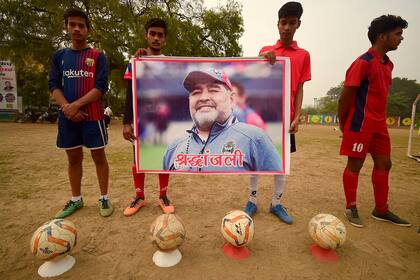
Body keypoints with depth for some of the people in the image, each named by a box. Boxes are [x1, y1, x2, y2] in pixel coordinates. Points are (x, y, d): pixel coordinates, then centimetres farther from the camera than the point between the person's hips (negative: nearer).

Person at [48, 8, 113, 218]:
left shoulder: (98, 56, 2)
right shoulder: (59, 55, 13)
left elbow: (101, 87, -8)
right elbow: (53, 85, 6)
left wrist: (76, 105, -15)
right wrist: (67, 107, -12)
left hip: (92, 116, -3)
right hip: (67, 116, 4)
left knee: (99, 156, 1)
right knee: (73, 158, 11)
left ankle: (104, 198, 13)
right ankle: (76, 199, 25)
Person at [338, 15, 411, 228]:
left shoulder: (388, 64, 15)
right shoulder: (363, 62, -13)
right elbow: (345, 96, -15)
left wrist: (381, 119, 14)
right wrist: (343, 125, -8)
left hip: (379, 124, 9)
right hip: (360, 125, -9)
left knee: (384, 164, 12)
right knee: (355, 165, 0)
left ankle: (381, 210, 26)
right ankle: (351, 208, 15)